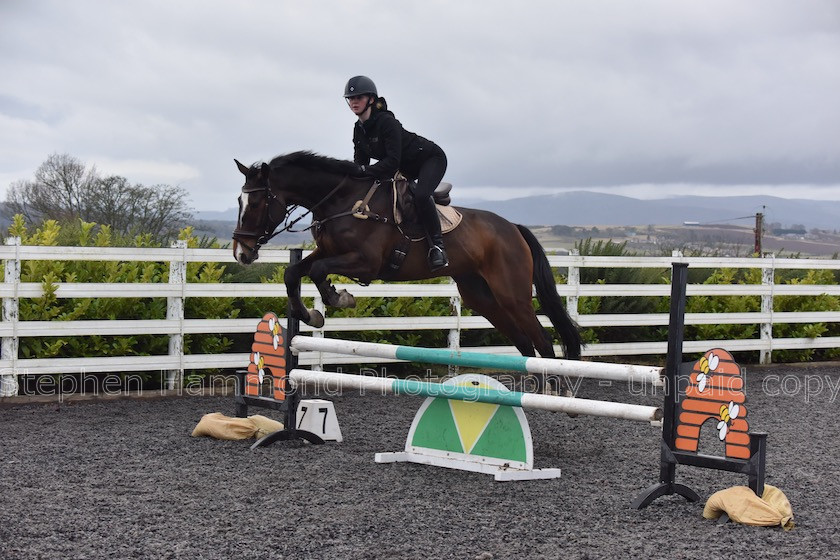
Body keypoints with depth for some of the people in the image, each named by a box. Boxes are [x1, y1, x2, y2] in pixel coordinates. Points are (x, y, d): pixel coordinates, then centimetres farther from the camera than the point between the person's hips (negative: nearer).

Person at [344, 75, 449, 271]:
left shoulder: (387, 122, -29)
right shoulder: (359, 130, -3)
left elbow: (393, 161, -35)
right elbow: (360, 163, 1)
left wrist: (366, 171, -43)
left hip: (431, 158, -10)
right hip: (407, 167, 10)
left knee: (420, 195, -35)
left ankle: (437, 245, -27)